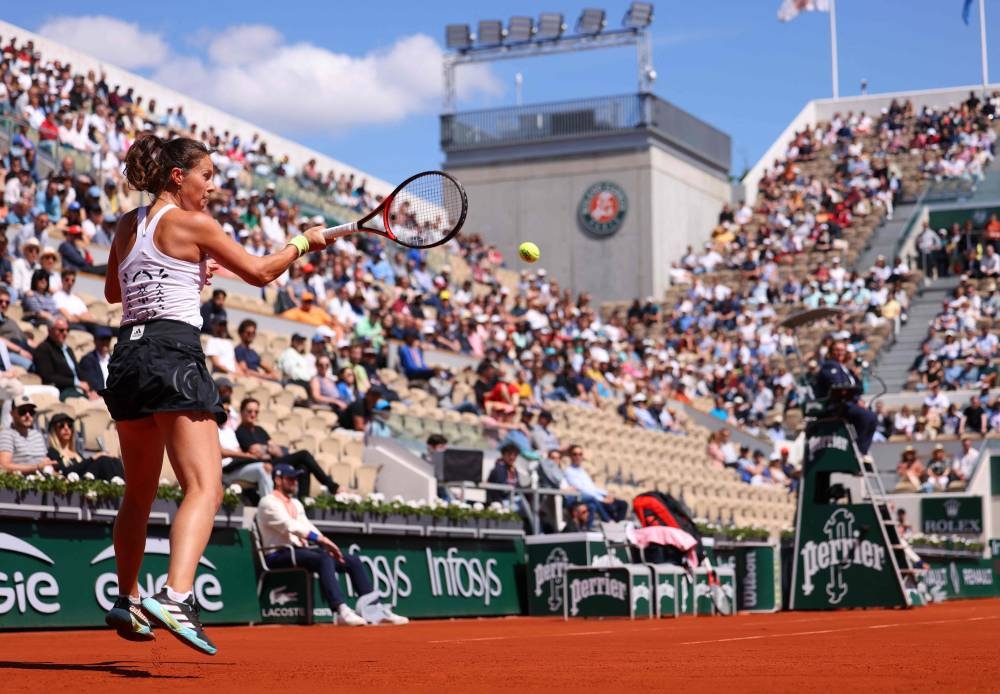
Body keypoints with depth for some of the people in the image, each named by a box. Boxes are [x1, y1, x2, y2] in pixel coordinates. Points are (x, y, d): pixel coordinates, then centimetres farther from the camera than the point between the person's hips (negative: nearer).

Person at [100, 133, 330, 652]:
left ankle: (126, 603, 30)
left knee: (139, 492, 21)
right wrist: (304, 242, 19)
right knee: (204, 488, -15)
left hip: (127, 355, 8)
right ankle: (175, 596, -35)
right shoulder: (191, 224, -3)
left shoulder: (127, 226, 17)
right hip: (174, 352, -8)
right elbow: (260, 272, 3)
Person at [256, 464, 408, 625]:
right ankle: (342, 611, -49)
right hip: (280, 556, -9)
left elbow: (307, 527, 14)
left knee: (353, 561, -2)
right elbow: (289, 526, -21)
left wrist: (327, 545, -5)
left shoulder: (296, 503, 24)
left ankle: (374, 609, -10)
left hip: (300, 550, 9)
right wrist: (321, 539, -28)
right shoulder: (269, 502, -6)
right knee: (324, 560, -36)